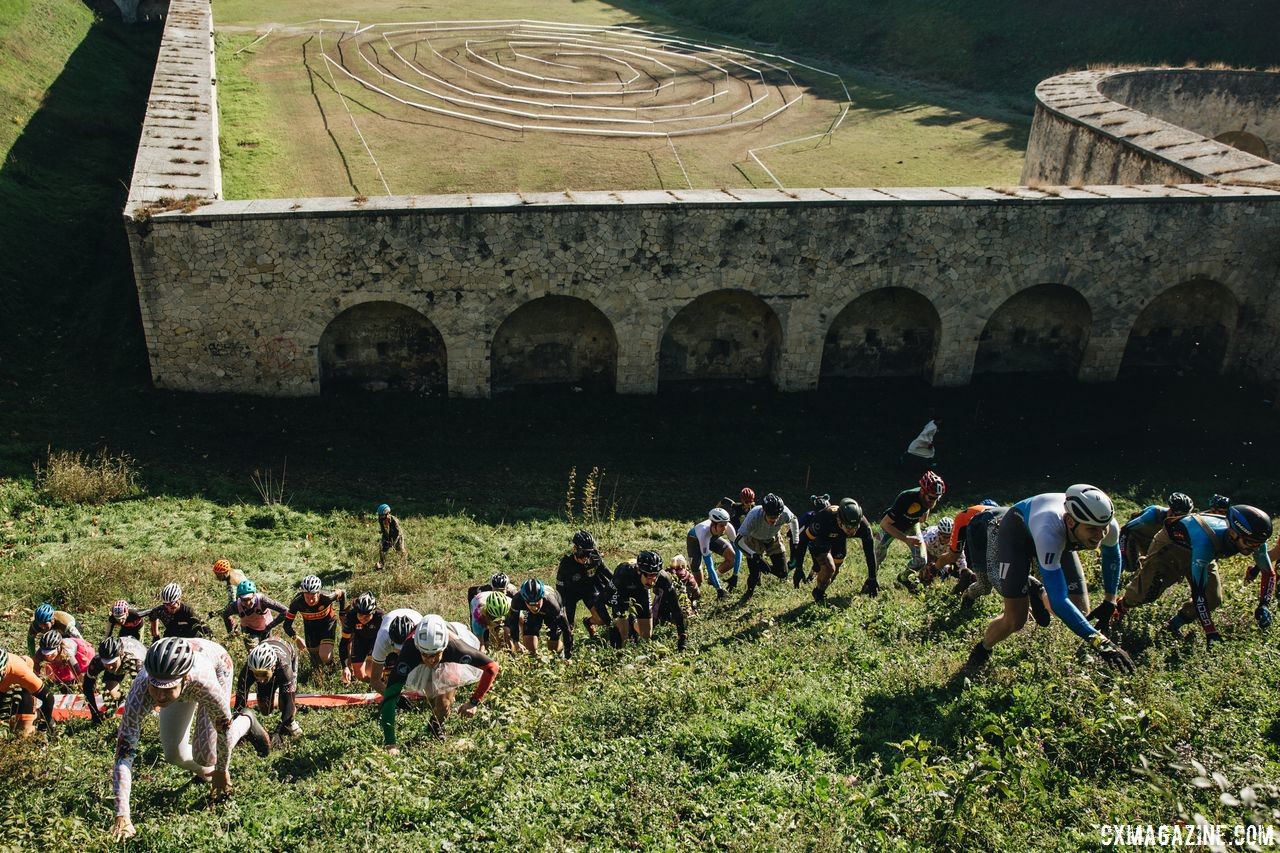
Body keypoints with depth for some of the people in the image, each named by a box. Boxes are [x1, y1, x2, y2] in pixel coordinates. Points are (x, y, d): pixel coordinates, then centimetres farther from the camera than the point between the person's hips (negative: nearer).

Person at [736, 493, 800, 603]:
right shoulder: (754, 516, -42)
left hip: (773, 539, 3)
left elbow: (794, 520, -6)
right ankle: (749, 593, 24)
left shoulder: (785, 513, -34)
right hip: (755, 540, -3)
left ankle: (766, 568, 31)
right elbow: (738, 541, -35)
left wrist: (795, 542, -3)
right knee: (754, 575, -9)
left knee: (782, 573, -2)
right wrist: (755, 557, -41)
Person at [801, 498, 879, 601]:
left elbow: (870, 552, -21)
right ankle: (819, 596, 4)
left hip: (839, 541, 4)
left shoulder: (862, 525, -34)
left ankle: (819, 591, 39)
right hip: (818, 539, -4)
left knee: (835, 571, 11)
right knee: (829, 568, -22)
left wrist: (872, 579, -18)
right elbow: (804, 538, -32)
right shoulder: (824, 519, -44)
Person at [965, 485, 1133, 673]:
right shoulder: (1051, 531, -47)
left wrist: (1110, 604, 0)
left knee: (1081, 611, -4)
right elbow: (1058, 600, -48)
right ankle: (981, 651, 18)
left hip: (1061, 540, 5)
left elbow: (1112, 554, -3)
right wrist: (1099, 641, -53)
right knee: (1015, 620, -13)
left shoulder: (1109, 527, -31)